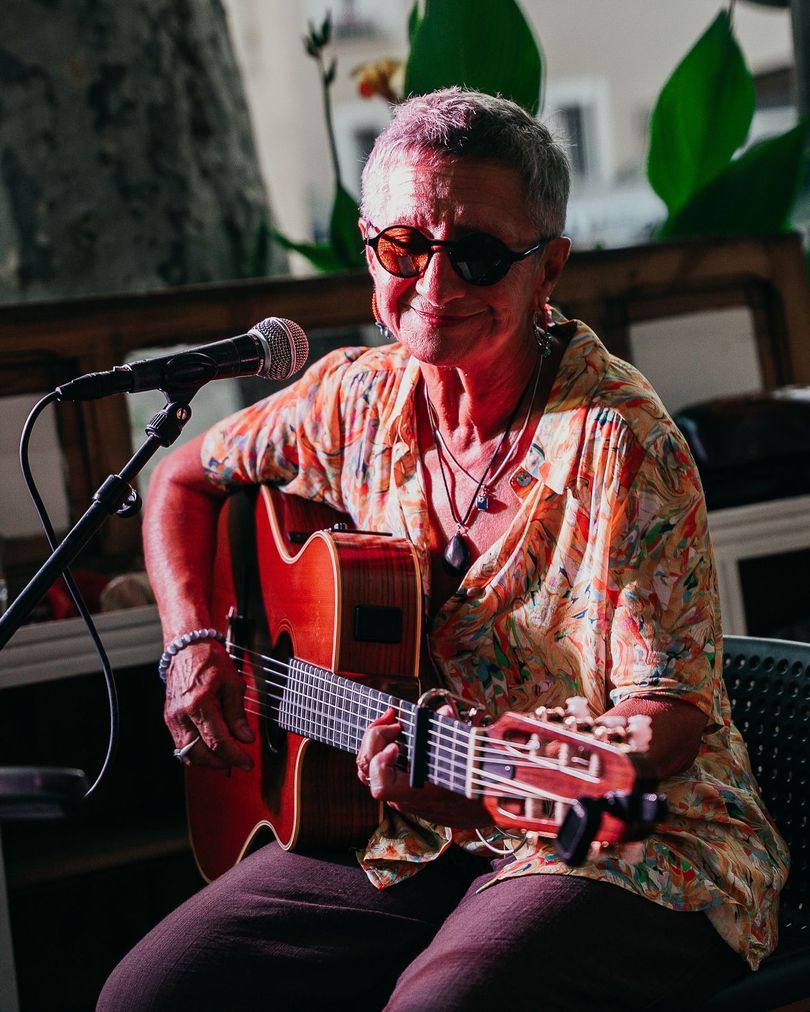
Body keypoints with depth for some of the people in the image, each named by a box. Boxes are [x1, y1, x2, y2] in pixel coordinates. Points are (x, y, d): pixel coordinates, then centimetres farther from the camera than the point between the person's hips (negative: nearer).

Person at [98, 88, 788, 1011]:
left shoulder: (617, 443, -17)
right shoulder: (361, 400, 2)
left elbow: (673, 712, -18)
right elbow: (185, 481, 19)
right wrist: (193, 645, 3)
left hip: (627, 844, -6)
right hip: (407, 840, 6)